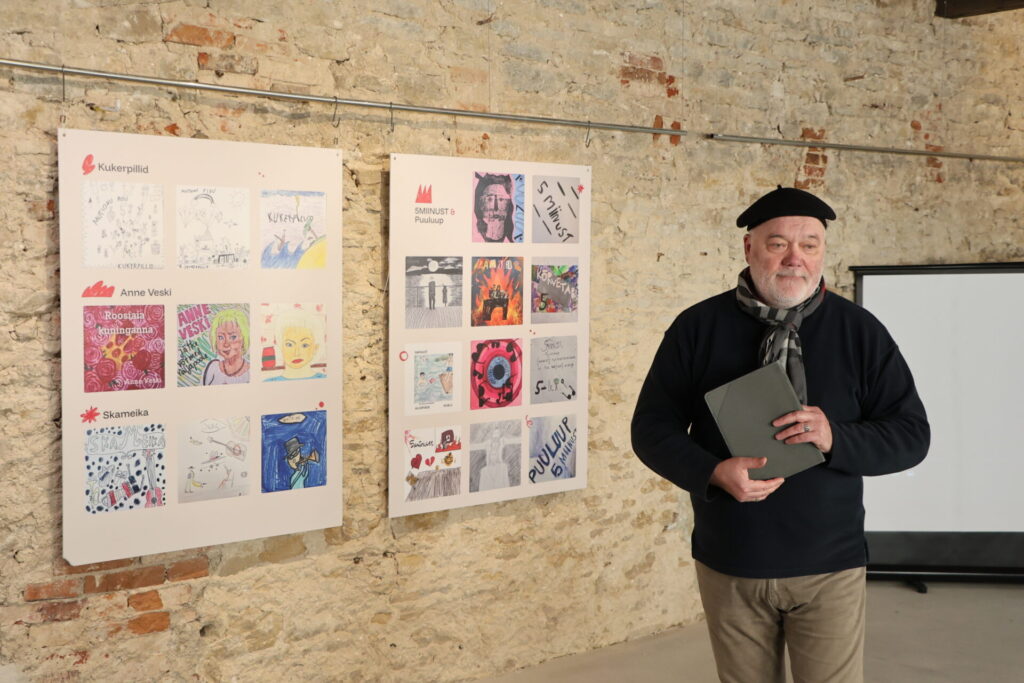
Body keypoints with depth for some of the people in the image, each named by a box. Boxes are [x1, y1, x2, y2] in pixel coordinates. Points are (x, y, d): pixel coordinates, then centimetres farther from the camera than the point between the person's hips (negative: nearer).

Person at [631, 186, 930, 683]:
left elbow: (911, 434, 0)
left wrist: (835, 438, -20)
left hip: (829, 568, 0)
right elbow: (652, 428, -1)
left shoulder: (859, 330, -1)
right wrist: (714, 473, -19)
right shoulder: (698, 327, -1)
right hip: (728, 565, 1)